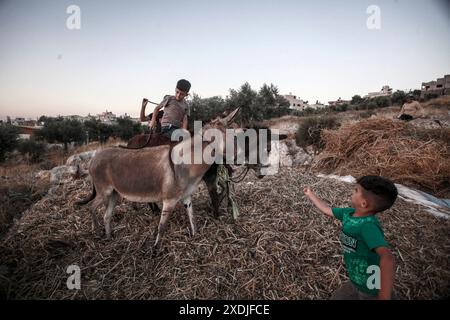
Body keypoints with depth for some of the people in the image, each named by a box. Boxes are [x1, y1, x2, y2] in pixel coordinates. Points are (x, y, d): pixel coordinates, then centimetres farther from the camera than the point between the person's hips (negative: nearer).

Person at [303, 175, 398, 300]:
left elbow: (387, 258, -45)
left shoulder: (368, 226, -33)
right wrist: (310, 194, 20)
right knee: (337, 297, 21)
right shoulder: (349, 213, -9)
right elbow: (327, 210, 9)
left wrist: (384, 297, -49)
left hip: (370, 287, -6)